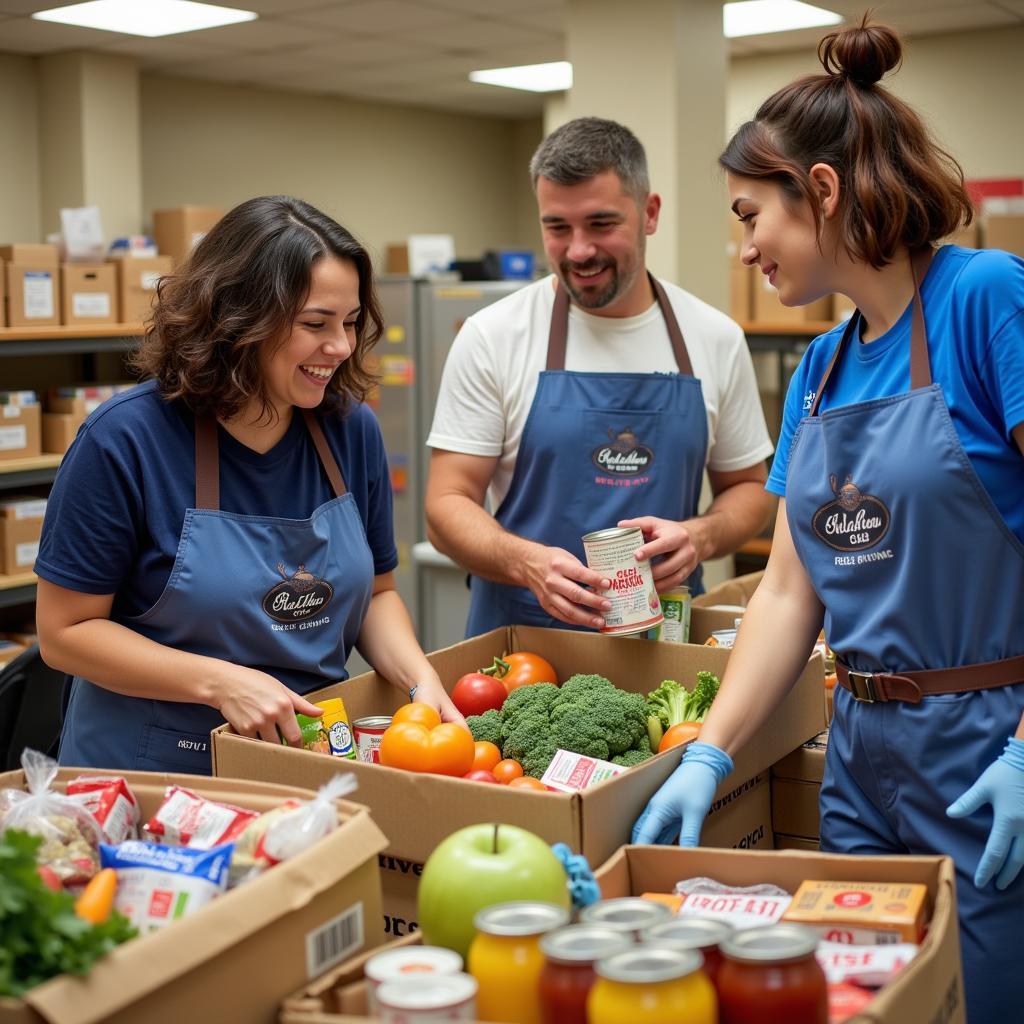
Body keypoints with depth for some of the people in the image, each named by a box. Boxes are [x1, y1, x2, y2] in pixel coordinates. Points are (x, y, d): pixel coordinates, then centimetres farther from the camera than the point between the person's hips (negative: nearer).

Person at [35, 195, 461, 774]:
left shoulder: (353, 429, 0)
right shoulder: (126, 439, -13)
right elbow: (66, 630, -10)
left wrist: (420, 679, -9)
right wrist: (220, 683, -20)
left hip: (314, 759, 5)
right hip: (153, 772, -4)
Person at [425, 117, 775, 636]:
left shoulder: (716, 339, 4)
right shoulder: (491, 336, -3)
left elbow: (748, 487, 14)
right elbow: (447, 504, -4)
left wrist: (699, 536, -8)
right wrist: (530, 563, -23)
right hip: (523, 630, -2)